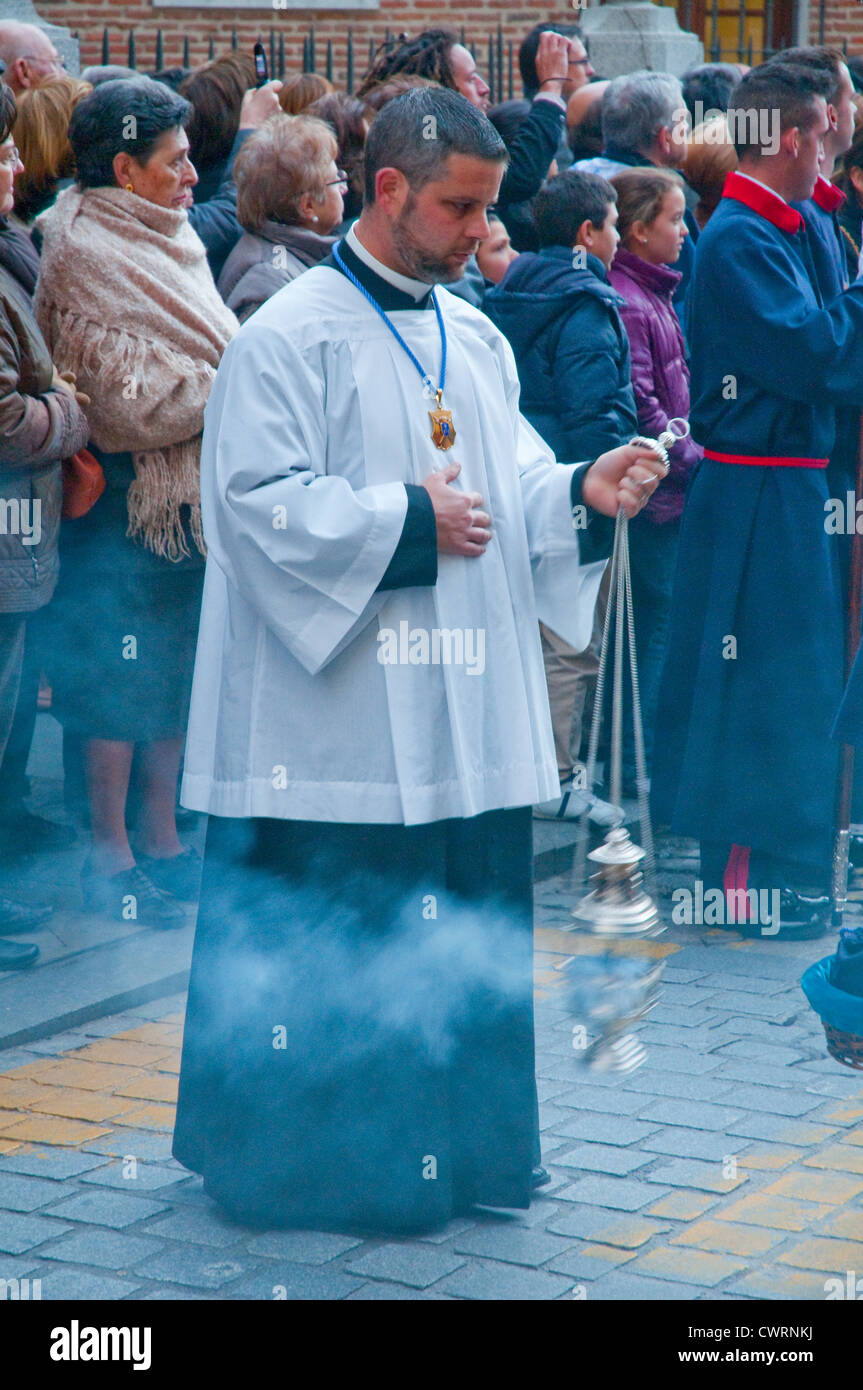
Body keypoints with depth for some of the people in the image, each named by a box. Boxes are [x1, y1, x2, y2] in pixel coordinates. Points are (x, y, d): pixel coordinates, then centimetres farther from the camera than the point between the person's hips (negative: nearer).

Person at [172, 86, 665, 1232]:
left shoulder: (474, 340, 14)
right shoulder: (288, 336, -8)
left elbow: (511, 480, 17)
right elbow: (259, 499, -15)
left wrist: (580, 489, -4)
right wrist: (411, 523, -15)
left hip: (464, 712, 7)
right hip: (333, 717, -7)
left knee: (465, 924, 10)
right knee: (323, 944, -3)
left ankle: (455, 1146, 22)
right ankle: (307, 1159, 10)